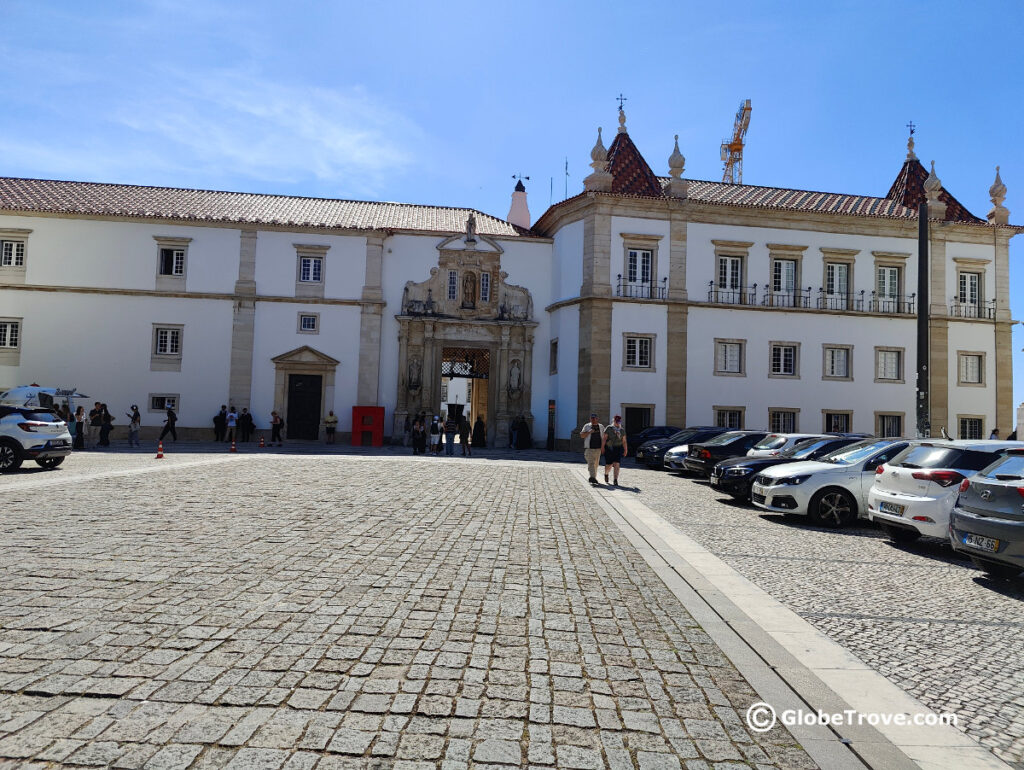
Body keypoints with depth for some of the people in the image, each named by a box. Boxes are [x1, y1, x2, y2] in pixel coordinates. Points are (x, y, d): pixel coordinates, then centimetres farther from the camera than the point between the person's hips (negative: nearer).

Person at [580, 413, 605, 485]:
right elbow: (581, 435, 0)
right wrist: (589, 432, -14)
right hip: (589, 448, -3)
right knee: (591, 463, -15)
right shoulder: (587, 426, 4)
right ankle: (593, 478, -24)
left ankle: (594, 477, 24)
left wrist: (603, 447, 7)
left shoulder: (601, 427, 12)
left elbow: (604, 438, 15)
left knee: (596, 464, 10)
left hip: (598, 449, 3)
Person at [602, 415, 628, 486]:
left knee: (616, 464, -11)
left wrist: (625, 449, 12)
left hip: (618, 448, 2)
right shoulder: (609, 428, 0)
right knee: (609, 465, 4)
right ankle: (606, 474, 36)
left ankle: (616, 480, -11)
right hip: (609, 448, -2)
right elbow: (604, 438, -4)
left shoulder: (622, 430, 11)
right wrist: (602, 447, -10)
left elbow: (624, 441, 14)